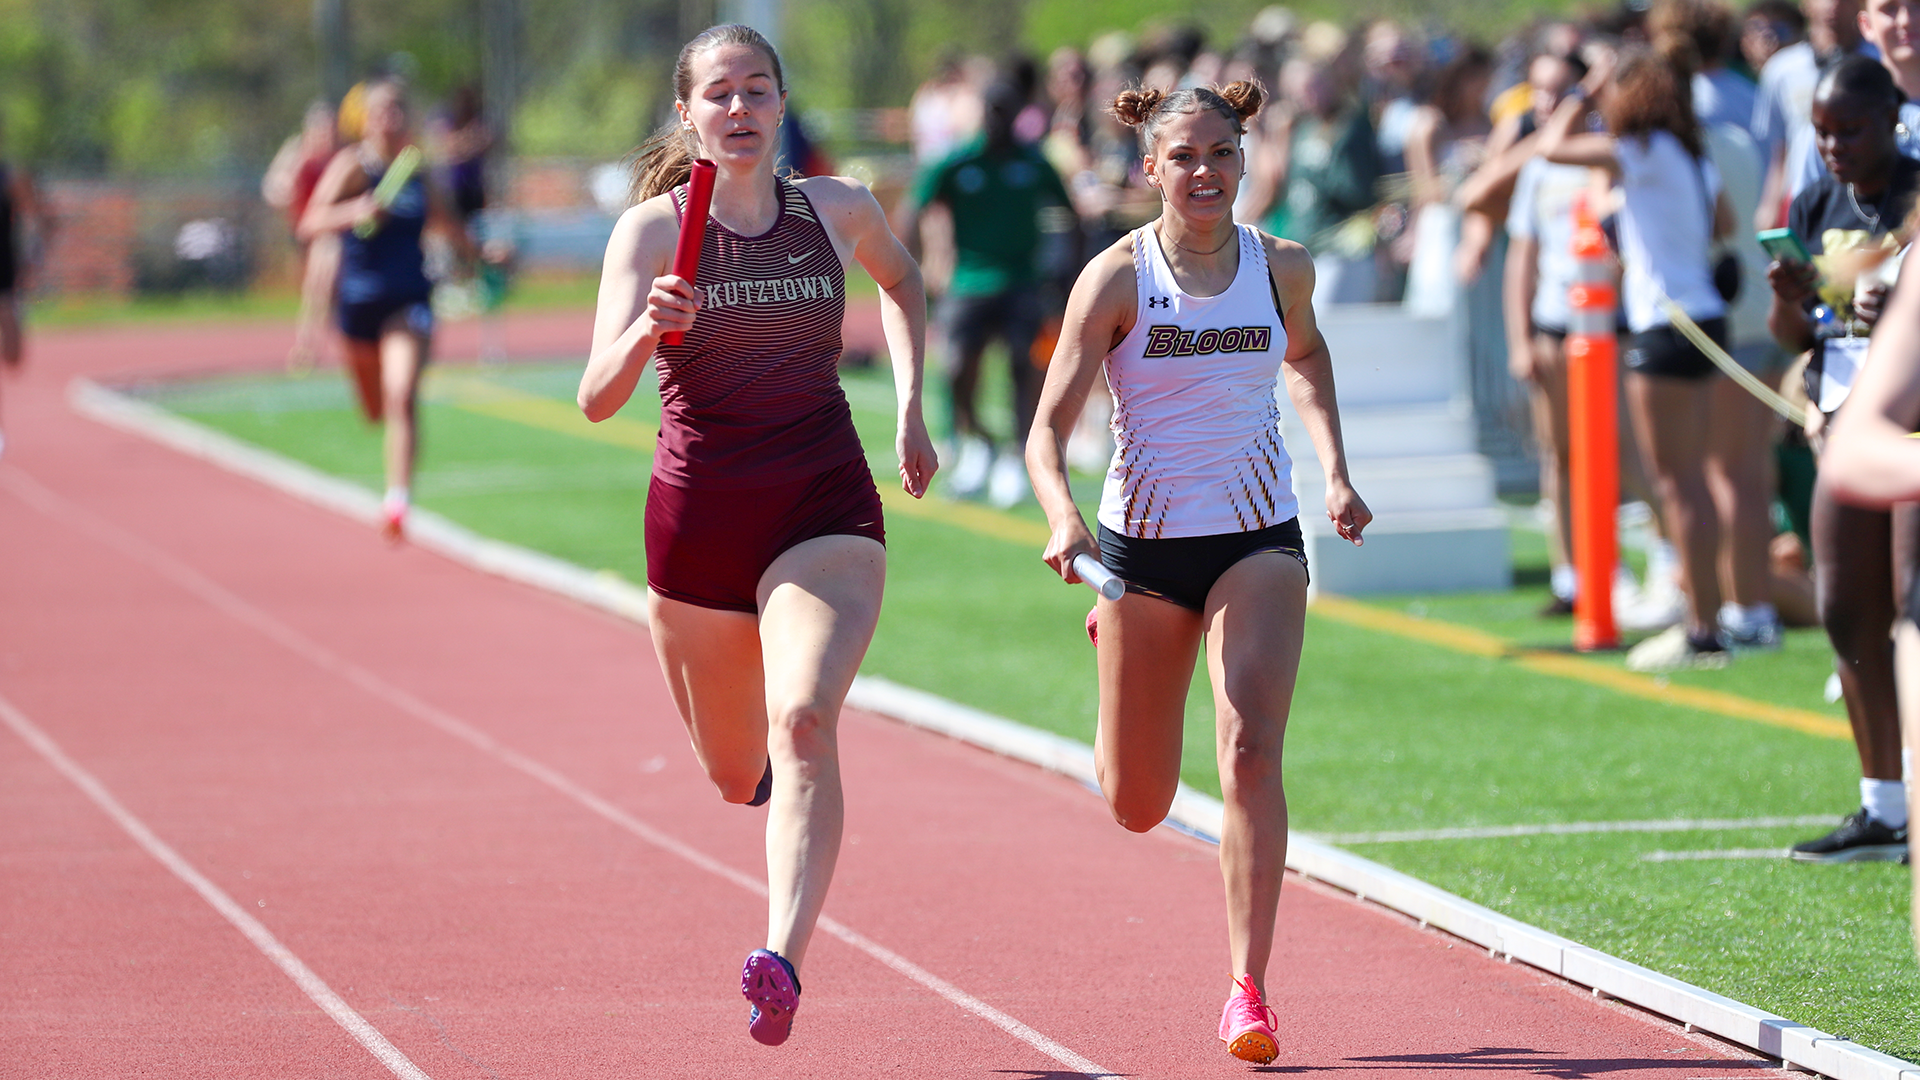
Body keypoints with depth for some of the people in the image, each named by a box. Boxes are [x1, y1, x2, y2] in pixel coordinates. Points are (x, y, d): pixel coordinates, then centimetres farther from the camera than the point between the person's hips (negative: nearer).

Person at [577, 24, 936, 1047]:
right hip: (699, 509, 0)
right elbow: (597, 397, -16)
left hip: (826, 507, 0)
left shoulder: (839, 210, 1)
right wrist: (648, 327, -36)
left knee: (803, 721, -25)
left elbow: (902, 280, 26)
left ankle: (782, 960, -34)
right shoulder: (652, 229, -6)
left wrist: (911, 406, 16)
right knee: (735, 775, 15)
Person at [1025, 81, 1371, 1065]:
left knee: (1250, 754, -21)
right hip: (1143, 542, -1)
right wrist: (1064, 518, -33)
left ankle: (1248, 988, -16)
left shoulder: (1283, 267, -2)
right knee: (1138, 807, 12)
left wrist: (1334, 472, 10)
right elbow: (1047, 430, -13)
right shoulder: (1117, 278, -10)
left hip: (1258, 540, 1)